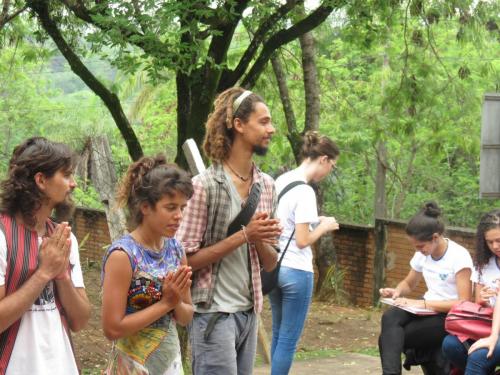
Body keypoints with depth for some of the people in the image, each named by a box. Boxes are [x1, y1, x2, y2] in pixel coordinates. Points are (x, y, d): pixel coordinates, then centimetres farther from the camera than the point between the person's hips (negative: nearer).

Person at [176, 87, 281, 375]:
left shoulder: (266, 185, 6)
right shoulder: (205, 185, -13)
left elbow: (270, 263, 11)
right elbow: (186, 259, -14)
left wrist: (260, 239, -10)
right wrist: (243, 235, -19)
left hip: (249, 312, 7)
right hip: (214, 314, -6)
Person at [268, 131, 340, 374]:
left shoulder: (280, 181, 7)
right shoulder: (305, 192, -18)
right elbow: (302, 241, -19)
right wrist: (324, 227, -3)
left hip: (274, 267, 9)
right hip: (296, 271, -8)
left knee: (278, 335, 18)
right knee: (288, 340, -1)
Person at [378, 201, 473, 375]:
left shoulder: (459, 256, -15)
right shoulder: (421, 255, 5)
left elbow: (464, 303, -18)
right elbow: (408, 283, 23)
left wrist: (423, 303, -23)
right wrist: (397, 292, -2)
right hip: (427, 308, 6)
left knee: (389, 338, -24)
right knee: (390, 317, -29)